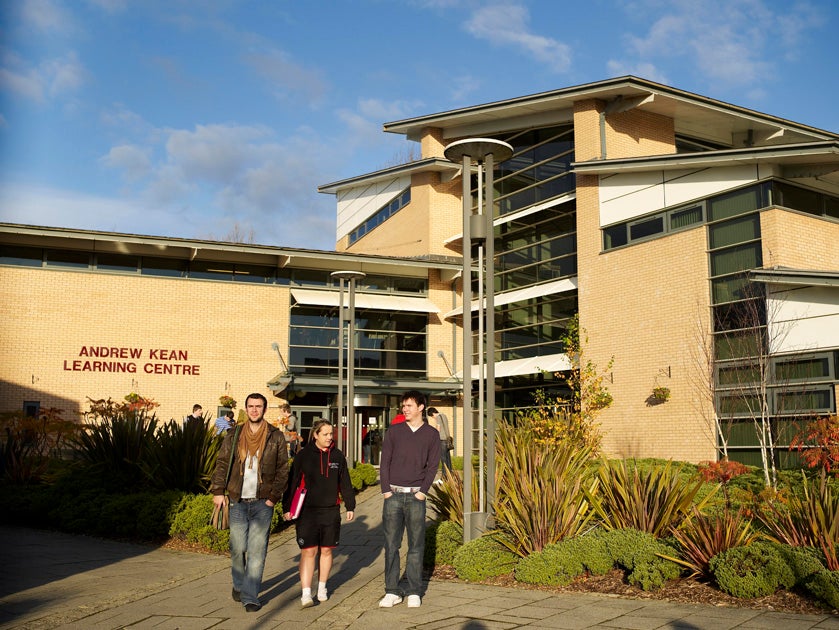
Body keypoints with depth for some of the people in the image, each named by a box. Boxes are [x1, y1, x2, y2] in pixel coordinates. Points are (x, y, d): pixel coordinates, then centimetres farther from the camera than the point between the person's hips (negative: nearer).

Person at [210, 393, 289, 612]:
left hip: (263, 503, -1)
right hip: (238, 502, 2)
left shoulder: (276, 437, 2)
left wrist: (274, 496, -6)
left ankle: (250, 596, 5)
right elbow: (222, 463, 7)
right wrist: (218, 491, -4)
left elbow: (282, 469, 2)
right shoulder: (234, 436, 7)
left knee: (257, 550, -3)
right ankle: (238, 585, 30)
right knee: (238, 548, 4)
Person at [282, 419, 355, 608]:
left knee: (326, 550, 11)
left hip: (331, 511, 3)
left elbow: (345, 483, 13)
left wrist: (350, 506, 10)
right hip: (308, 511, -3)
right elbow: (293, 482, -1)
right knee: (308, 551, -7)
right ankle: (306, 593, -6)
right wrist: (287, 508, -3)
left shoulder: (337, 456, 6)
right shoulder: (303, 455, -2)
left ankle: (322, 587, 27)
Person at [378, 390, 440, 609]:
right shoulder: (394, 431, 7)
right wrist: (386, 490, -4)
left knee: (416, 546, 3)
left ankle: (414, 592, 12)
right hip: (393, 494, 1)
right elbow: (384, 462, 5)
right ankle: (392, 592, 10)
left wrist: (423, 491, -7)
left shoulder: (431, 434, 5)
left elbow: (433, 465, 3)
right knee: (391, 544, 2)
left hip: (416, 495, -1)